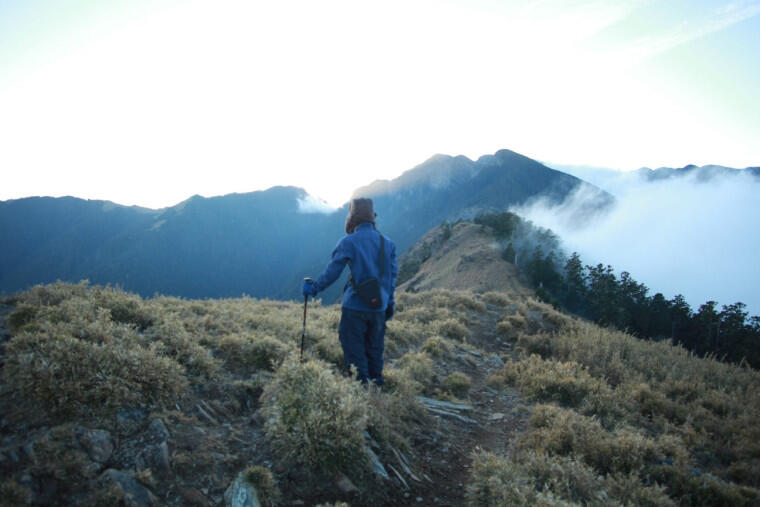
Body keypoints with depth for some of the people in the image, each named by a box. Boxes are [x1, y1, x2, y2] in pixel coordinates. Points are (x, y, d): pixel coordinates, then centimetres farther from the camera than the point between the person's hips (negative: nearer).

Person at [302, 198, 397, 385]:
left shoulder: (348, 243, -9)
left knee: (354, 350, 5)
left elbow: (332, 271, -5)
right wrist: (389, 302, 17)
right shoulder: (387, 243, 5)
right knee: (374, 349, 18)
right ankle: (376, 383, 26)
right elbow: (393, 275, 9)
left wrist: (314, 288, 9)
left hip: (355, 307, -5)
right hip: (378, 307, 5)